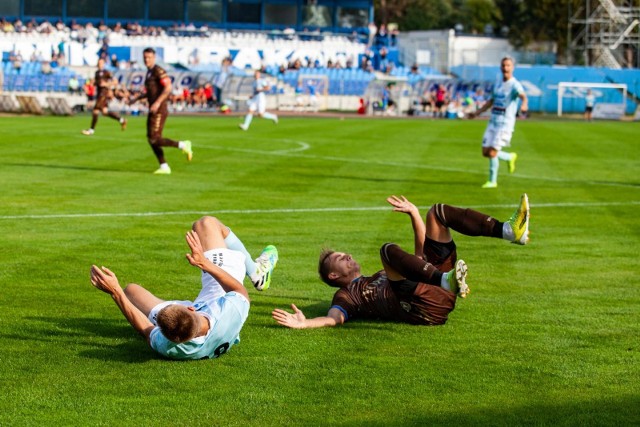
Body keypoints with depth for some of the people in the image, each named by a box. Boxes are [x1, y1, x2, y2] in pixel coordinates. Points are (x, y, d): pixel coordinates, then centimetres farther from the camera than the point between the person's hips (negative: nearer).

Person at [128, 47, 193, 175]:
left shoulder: (158, 71, -12)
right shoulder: (149, 72, 17)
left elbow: (168, 88, -22)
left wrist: (157, 102, -27)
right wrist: (136, 98, 19)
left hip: (159, 110, -10)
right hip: (153, 110, 10)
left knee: (154, 139, -13)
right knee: (151, 139, 7)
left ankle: (183, 145, -5)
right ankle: (164, 167, 8)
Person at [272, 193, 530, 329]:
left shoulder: (384, 276, 36)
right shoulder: (346, 295, 15)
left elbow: (421, 254, 37)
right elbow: (334, 318, -6)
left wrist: (414, 214, 29)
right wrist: (304, 323, -25)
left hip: (442, 296, 7)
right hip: (427, 309, -7)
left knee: (438, 212, 11)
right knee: (389, 250, -24)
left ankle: (508, 231, -12)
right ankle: (447, 281, -45)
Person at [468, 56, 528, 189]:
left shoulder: (515, 85, -12)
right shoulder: (498, 81, 12)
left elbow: (523, 95, -34)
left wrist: (524, 105, -56)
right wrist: (477, 113, 29)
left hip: (505, 124, -7)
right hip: (493, 122, 7)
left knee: (492, 153, -12)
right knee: (485, 152, 7)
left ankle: (492, 181, 6)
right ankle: (510, 157, 32)